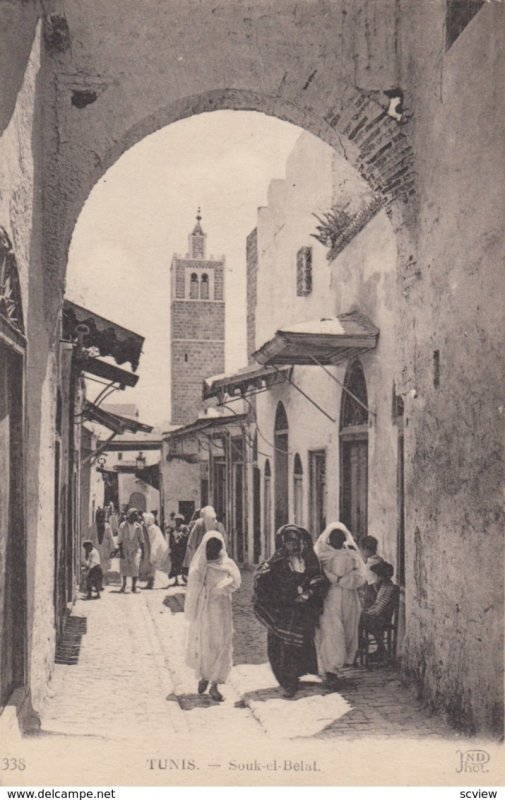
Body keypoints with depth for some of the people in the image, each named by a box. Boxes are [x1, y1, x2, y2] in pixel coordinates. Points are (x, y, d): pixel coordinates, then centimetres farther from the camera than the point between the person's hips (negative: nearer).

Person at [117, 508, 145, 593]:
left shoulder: (138, 526, -2)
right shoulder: (123, 526, -9)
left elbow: (141, 539, 7)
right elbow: (120, 539, -7)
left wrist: (142, 551, 5)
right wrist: (121, 551, -12)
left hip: (135, 549, 1)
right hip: (125, 549, -1)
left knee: (135, 566, -13)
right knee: (124, 566, 9)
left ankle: (134, 585, -6)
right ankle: (124, 584, 32)